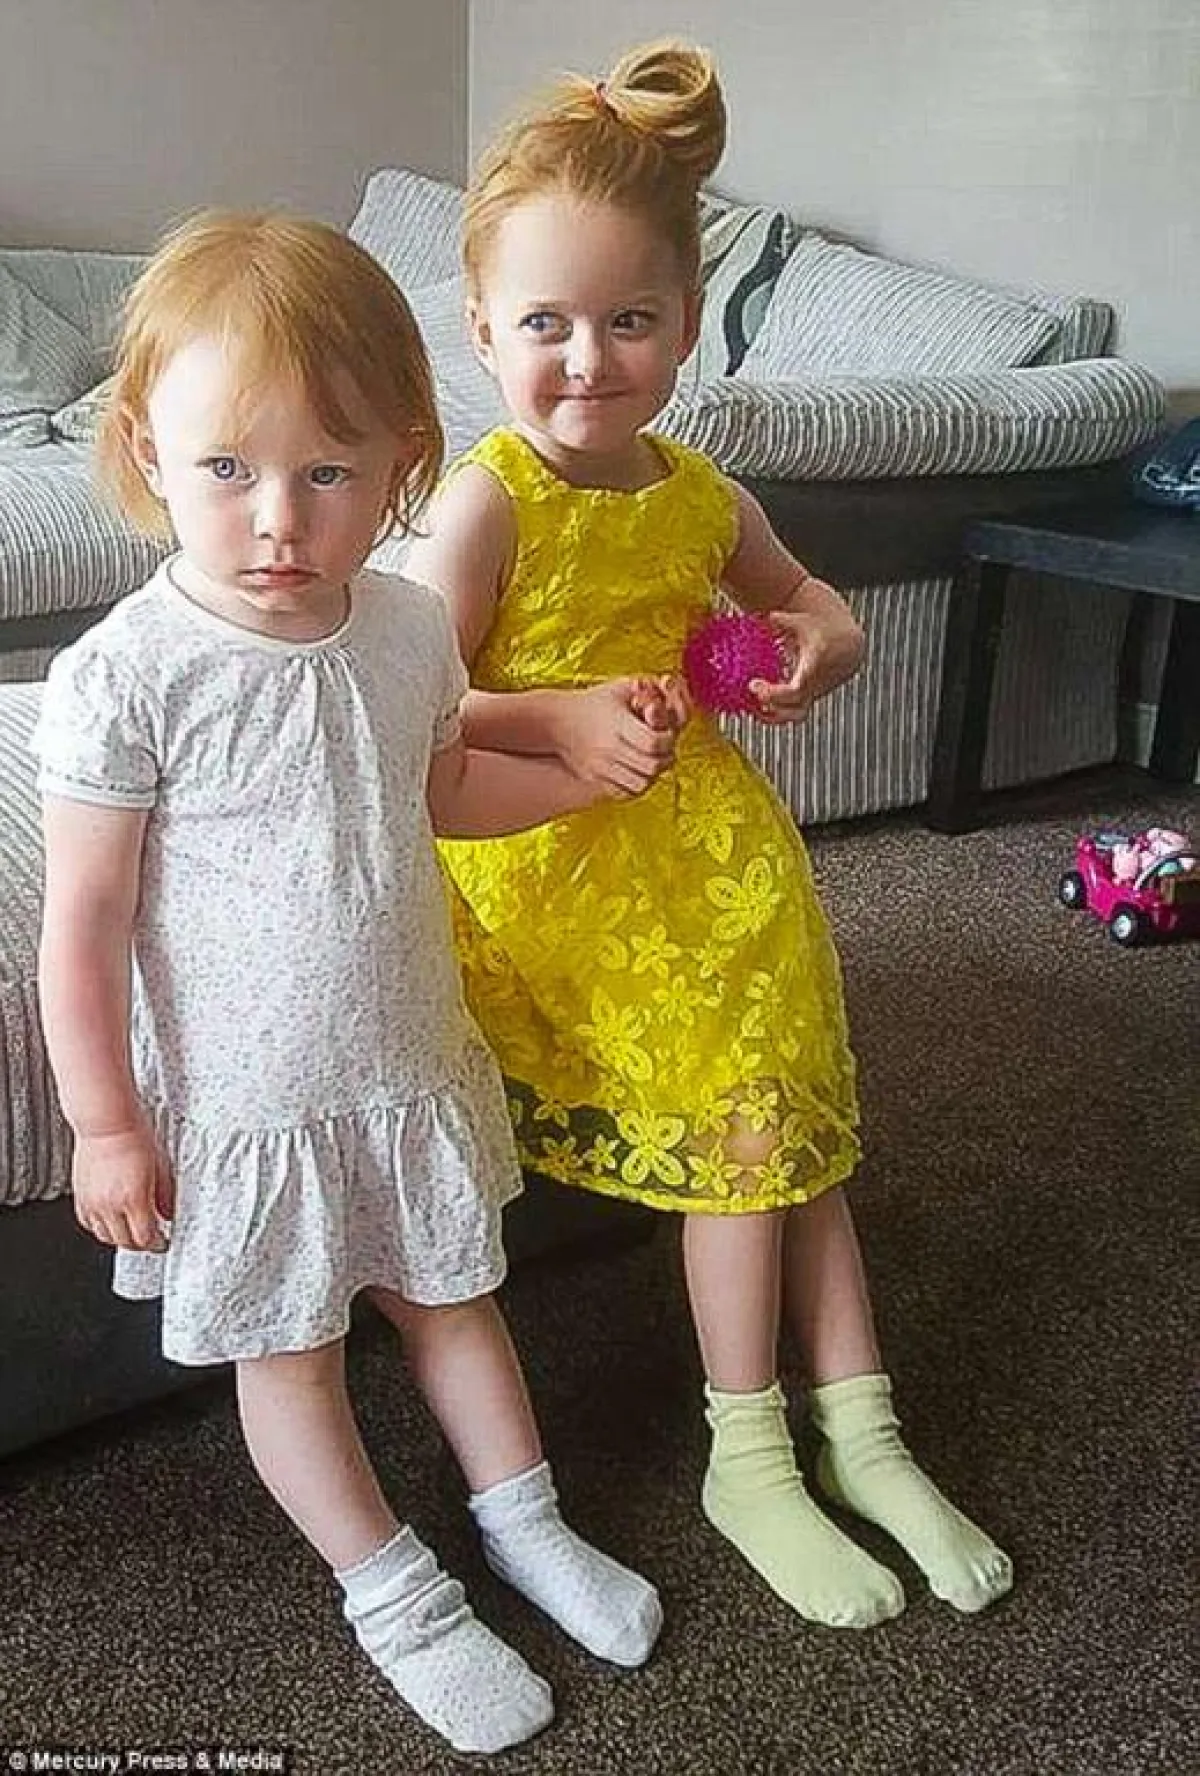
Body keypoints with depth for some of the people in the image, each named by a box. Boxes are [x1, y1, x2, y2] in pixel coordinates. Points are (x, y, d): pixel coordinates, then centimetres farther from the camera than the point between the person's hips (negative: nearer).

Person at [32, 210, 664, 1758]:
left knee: (451, 1295, 22)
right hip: (241, 1104, -4)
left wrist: (584, 767, 1)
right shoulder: (126, 677, -24)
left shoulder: (408, 630, -8)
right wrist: (107, 1126, -12)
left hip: (409, 1063, 5)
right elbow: (80, 928, -17)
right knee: (288, 1347, 14)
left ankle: (523, 1520, 44)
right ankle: (391, 1592, 37)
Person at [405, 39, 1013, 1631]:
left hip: (703, 849, 6)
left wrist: (822, 645, 0)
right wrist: (561, 723, -28)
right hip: (555, 870, -6)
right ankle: (751, 1463, 16)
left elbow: (803, 596, 22)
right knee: (740, 1136, -3)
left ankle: (861, 1433, 23)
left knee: (781, 1123, 7)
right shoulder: (486, 502, -14)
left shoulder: (700, 497, 4)